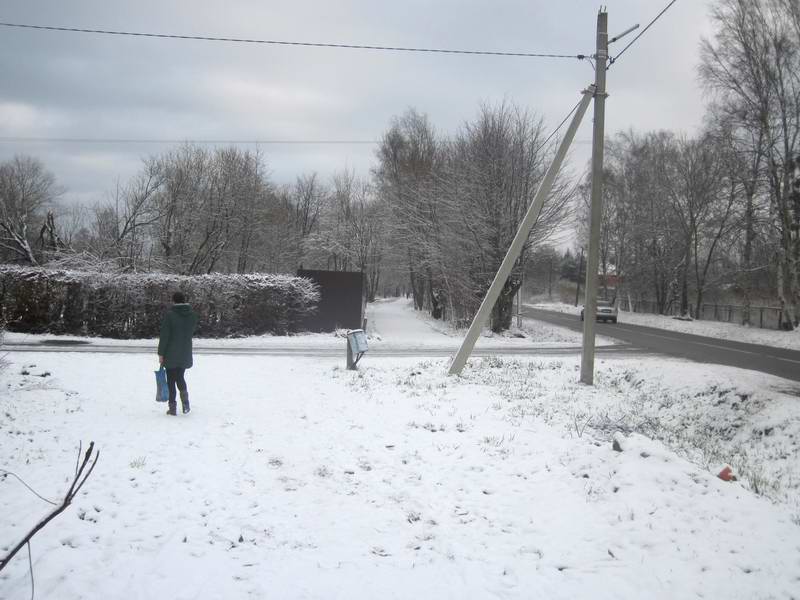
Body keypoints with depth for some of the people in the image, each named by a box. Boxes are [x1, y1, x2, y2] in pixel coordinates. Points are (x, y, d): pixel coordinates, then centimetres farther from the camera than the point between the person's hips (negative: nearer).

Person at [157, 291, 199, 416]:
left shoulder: (169, 315, -14)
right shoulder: (193, 315, 0)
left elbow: (164, 336, -13)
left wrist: (161, 354, -8)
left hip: (170, 354, -4)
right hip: (186, 354, 4)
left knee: (171, 380, 6)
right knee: (180, 377, 19)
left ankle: (172, 407, 6)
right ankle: (185, 403, 2)